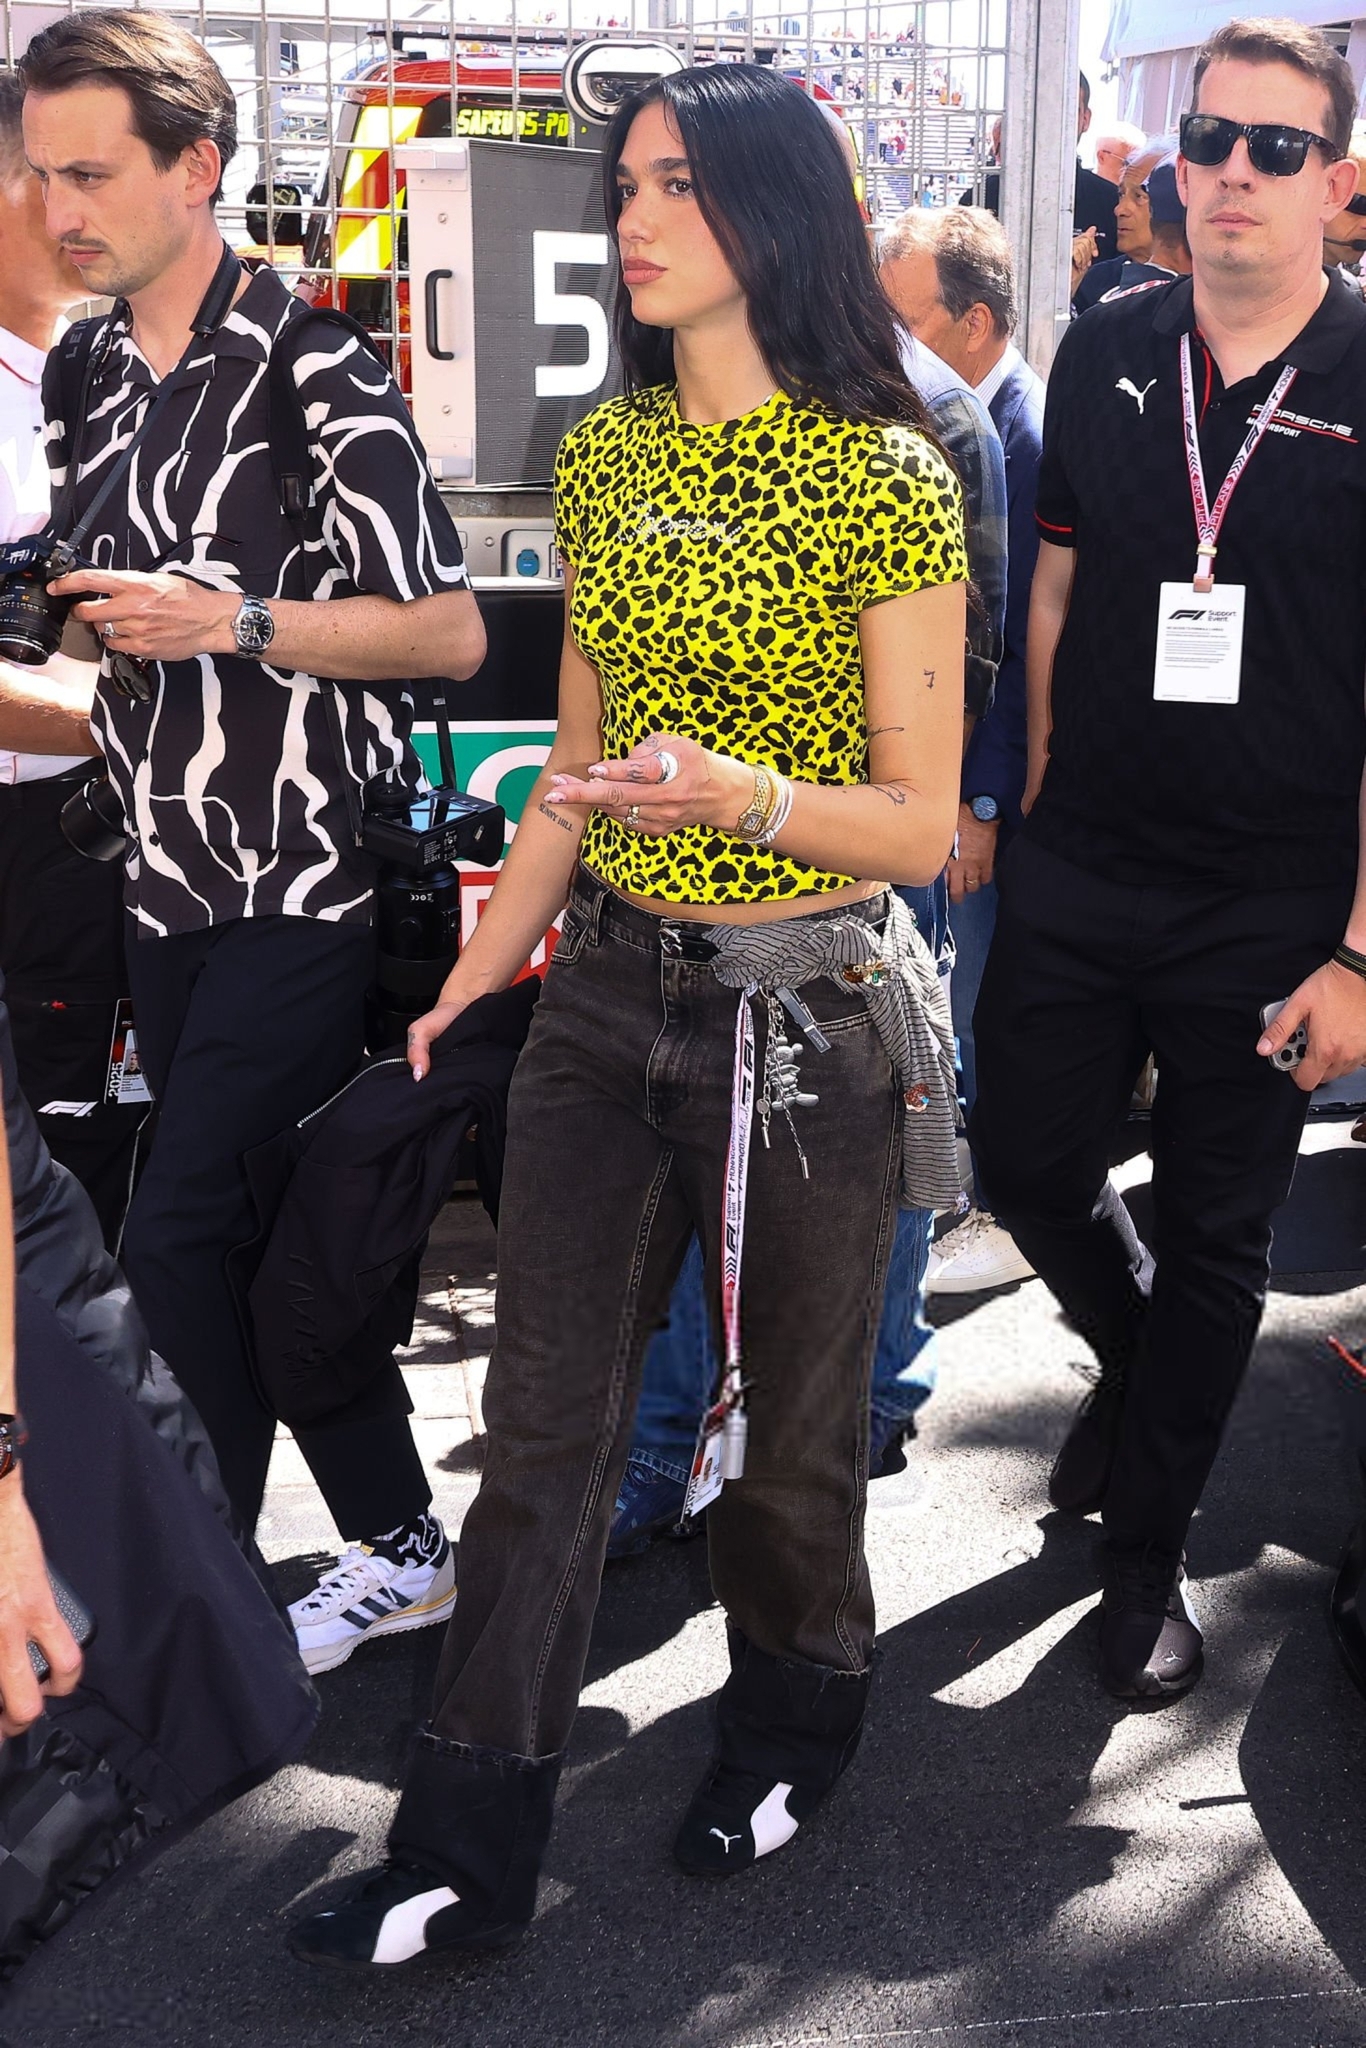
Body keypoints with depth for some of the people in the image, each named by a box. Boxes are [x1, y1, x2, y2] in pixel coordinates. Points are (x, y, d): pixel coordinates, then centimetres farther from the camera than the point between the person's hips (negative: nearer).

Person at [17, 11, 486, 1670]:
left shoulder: (312, 370, -11)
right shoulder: (79, 379, 11)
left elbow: (450, 635, -12)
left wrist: (236, 622, -20)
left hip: (308, 884, -7)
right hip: (167, 881, 7)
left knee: (174, 1241, -8)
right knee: (275, 1239, 12)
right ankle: (397, 1549, 26)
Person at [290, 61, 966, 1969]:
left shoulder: (886, 481, -11)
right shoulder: (602, 456, 6)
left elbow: (919, 827, -11)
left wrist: (738, 790, -29)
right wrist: (476, 975, 14)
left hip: (808, 1009, -4)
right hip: (605, 991, 5)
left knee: (789, 1419, 13)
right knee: (544, 1421, 8)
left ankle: (793, 1721, 42)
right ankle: (468, 1849, 20)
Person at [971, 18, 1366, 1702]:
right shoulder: (1106, 353, 4)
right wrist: (1034, 810, 9)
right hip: (1079, 874, 3)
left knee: (1213, 1239, 10)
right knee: (1025, 1158, 10)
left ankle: (1144, 1549, 29)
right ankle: (1136, 1359, 43)